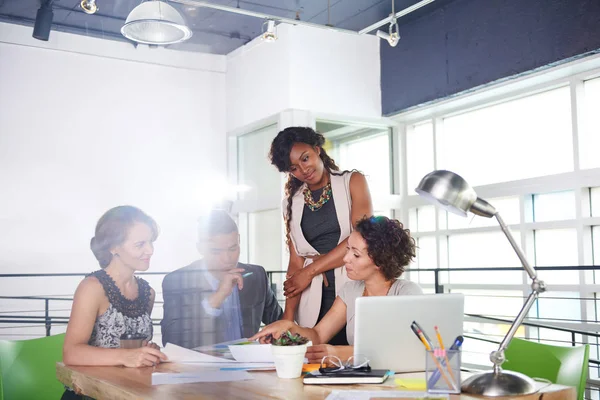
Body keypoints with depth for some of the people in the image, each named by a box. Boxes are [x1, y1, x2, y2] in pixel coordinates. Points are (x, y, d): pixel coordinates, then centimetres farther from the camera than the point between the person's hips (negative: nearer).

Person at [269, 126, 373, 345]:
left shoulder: (353, 182, 6)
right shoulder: (291, 203, 13)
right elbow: (295, 262, 7)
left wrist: (310, 271, -5)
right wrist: (288, 315, -4)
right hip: (315, 299, 2)